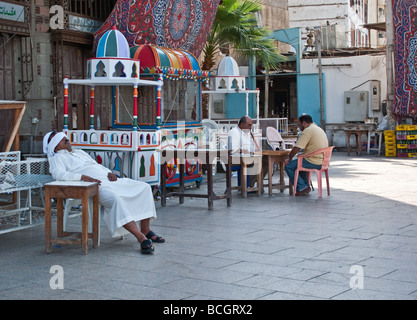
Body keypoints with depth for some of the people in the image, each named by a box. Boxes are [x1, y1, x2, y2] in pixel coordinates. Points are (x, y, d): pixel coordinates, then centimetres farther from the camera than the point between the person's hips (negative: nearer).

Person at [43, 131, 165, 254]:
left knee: (144, 188, -5)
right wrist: (83, 177, -22)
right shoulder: (58, 157, 9)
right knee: (116, 199, -38)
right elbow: (58, 173, -12)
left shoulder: (80, 152, 33)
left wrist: (109, 172, 9)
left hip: (109, 180, 9)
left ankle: (146, 230, -5)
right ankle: (141, 238, -41)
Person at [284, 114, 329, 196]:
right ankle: (306, 185, 25)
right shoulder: (319, 129, 18)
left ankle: (302, 187, -2)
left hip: (314, 163, -10)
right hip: (323, 161, 10)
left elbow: (297, 148, -15)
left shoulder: (307, 131, -13)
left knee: (288, 166, -1)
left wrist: (289, 158, -1)